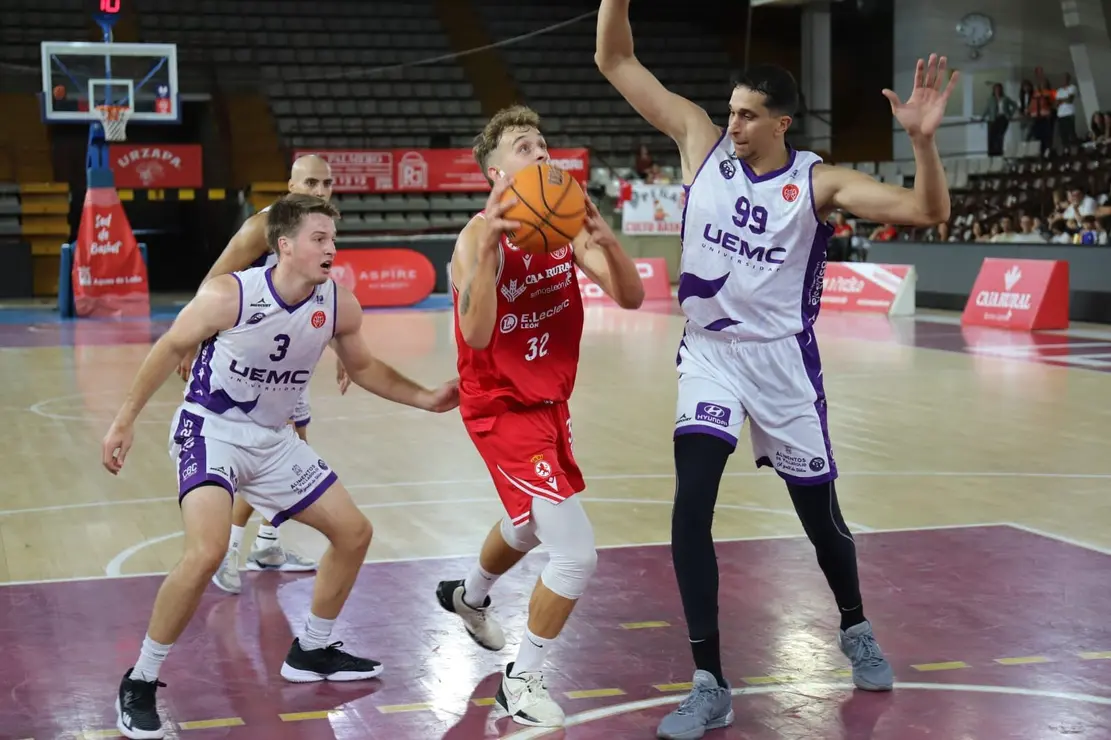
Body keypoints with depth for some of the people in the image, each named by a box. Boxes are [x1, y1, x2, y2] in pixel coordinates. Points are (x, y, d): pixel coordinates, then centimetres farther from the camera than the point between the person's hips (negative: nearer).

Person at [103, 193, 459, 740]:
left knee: (354, 533, 10)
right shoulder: (229, 295, -23)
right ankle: (139, 683, -10)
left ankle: (310, 653, 30)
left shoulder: (339, 306, -9)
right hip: (209, 429, -6)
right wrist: (125, 420, -8)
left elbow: (362, 367, 11)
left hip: (273, 439, 7)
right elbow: (170, 348, -9)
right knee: (207, 551, -28)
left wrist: (425, 398, 2)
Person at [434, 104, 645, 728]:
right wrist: (489, 242, -45)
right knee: (577, 556, -15)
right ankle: (523, 680, 8)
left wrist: (605, 238, -31)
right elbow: (476, 336, -36)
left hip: (550, 402, 8)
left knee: (530, 525, 31)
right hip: (503, 410, -8)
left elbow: (631, 297, -13)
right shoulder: (480, 236, -22)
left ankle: (469, 597, 62)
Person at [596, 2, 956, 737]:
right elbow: (615, 60, -5)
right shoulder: (702, 140, -5)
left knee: (820, 515, 12)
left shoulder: (819, 181, -10)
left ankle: (855, 630, 43)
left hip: (783, 360, -1)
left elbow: (928, 212, -17)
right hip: (708, 353, 1)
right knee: (690, 511, -14)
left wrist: (923, 139, -33)